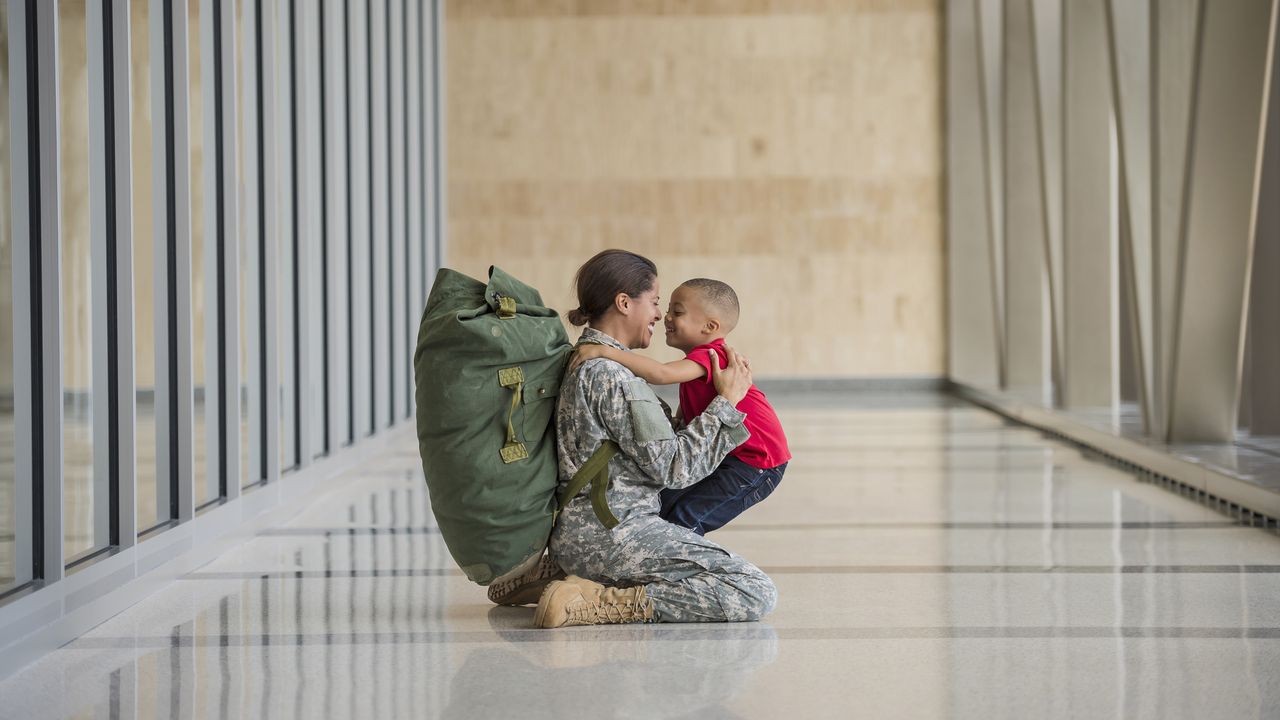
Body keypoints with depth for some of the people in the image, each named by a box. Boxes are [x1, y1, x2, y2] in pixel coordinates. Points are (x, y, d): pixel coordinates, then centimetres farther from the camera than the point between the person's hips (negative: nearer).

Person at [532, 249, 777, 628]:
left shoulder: (581, 364, 16)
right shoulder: (612, 375, -14)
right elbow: (672, 468, -12)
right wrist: (727, 400, -4)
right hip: (613, 530, -11)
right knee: (757, 593, -16)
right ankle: (603, 603, -20)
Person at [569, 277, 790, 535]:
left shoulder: (710, 355, -21)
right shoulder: (701, 359, 13)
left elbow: (661, 374, -38)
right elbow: (683, 420, 15)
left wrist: (606, 351, -41)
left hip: (756, 464, -11)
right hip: (723, 456, 11)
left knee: (684, 519, -16)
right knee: (661, 502, 12)